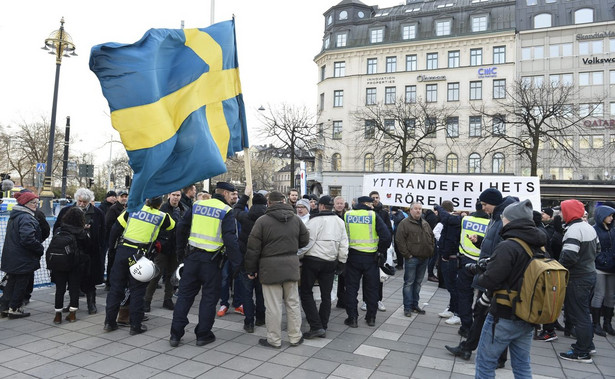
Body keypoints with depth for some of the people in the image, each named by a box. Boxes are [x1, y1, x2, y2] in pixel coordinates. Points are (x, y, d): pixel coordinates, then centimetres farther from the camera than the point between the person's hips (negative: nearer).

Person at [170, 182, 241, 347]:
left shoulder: (197, 205, 7)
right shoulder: (226, 211, -9)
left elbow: (181, 227, 9)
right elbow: (230, 239, -16)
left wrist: (180, 251, 18)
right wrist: (236, 262, -9)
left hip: (192, 257, 5)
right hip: (212, 259, -4)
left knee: (185, 294, 13)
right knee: (209, 297, 10)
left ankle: (175, 334, 18)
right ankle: (203, 335, 18)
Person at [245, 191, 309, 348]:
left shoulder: (262, 221, -8)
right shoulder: (296, 219, 5)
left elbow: (253, 248, -7)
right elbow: (305, 240, 14)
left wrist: (251, 269, 2)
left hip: (270, 268, -4)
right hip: (291, 266, 4)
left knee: (273, 305, 4)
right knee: (293, 303, 14)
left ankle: (274, 340, 15)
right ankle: (295, 337, 24)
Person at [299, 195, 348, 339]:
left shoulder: (315, 220, -11)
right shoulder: (340, 222, 8)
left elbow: (308, 242, -13)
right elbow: (344, 244, 8)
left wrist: (300, 260, -3)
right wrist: (341, 261, 15)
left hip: (313, 260, -5)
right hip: (330, 262, 6)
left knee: (306, 292, 5)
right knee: (326, 295, 13)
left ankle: (316, 326, -1)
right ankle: (323, 327, 19)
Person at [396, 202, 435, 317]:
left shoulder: (425, 224, 15)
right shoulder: (405, 223, -7)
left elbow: (432, 238, 23)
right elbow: (399, 240, -13)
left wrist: (430, 251, 11)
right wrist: (407, 254, -14)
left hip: (424, 259, 7)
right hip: (411, 258, -6)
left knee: (418, 282, 13)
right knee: (409, 282, -2)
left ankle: (415, 305, 23)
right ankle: (407, 307, 4)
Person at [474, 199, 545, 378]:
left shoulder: (508, 247, -21)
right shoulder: (539, 247, 4)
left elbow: (489, 281, -25)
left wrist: (478, 277, -2)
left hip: (503, 318, -8)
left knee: (485, 363, 7)